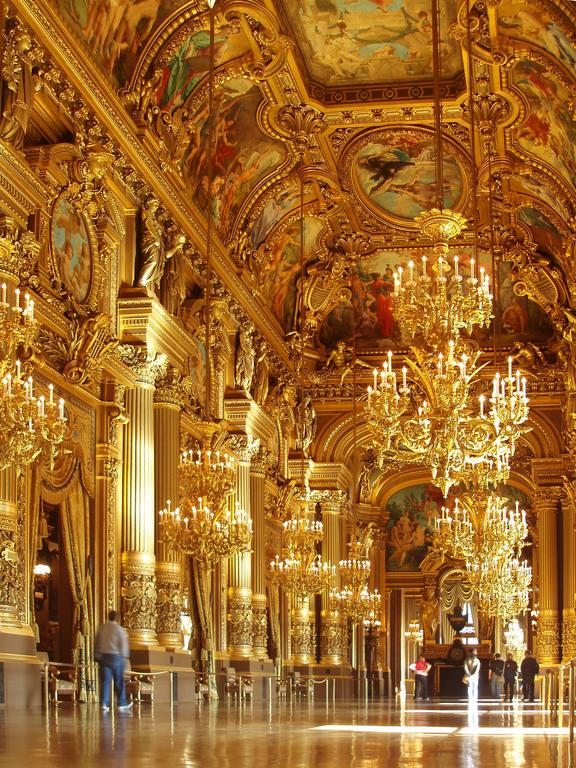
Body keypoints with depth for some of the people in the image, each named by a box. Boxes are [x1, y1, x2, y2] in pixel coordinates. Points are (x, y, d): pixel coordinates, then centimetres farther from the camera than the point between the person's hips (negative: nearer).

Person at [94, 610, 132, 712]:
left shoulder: (101, 627, 5)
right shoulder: (119, 629, -7)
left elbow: (96, 643, 11)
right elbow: (123, 645, -6)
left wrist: (97, 656, 18)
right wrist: (124, 657, 4)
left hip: (103, 656, 3)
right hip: (116, 656, -3)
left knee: (105, 681, 3)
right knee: (119, 681, 6)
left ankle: (104, 703, -5)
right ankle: (121, 703, 12)